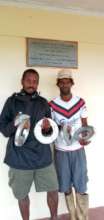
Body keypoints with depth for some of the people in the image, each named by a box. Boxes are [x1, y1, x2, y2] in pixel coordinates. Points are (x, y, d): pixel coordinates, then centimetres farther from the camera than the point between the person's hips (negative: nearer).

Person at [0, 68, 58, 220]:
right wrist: (15, 125, -22)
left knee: (53, 190, 11)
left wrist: (48, 127, -12)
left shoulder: (43, 102, 6)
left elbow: (50, 130, 11)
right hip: (19, 157, -2)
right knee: (22, 195, 12)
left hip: (43, 155, 2)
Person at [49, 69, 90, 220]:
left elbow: (85, 125, 1)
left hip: (78, 150, 0)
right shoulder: (52, 105, -4)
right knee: (66, 187, 11)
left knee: (81, 187, 3)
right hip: (61, 151, 1)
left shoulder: (81, 102, -2)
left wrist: (86, 138, -20)